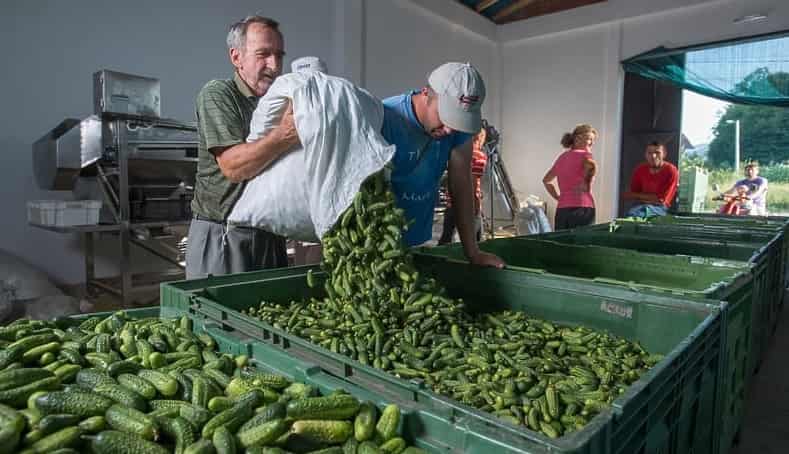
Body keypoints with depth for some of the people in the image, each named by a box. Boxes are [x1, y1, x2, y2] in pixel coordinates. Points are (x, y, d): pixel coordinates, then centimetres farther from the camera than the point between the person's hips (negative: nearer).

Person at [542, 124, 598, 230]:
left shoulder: (562, 157, 19)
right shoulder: (584, 154, 1)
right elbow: (591, 165, -24)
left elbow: (546, 180, 29)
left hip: (561, 210, 6)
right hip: (582, 209, -6)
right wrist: (587, 183, -8)